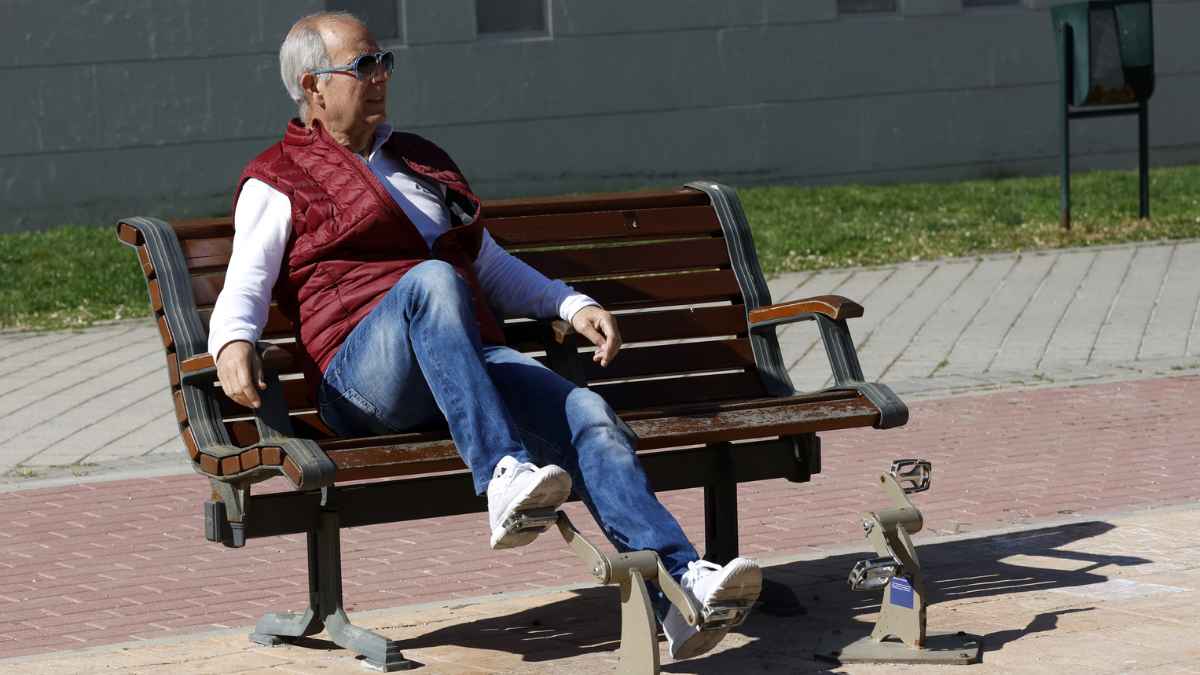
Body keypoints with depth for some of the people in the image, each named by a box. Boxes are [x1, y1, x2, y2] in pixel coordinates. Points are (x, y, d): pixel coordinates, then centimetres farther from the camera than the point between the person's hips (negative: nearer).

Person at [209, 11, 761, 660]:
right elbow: (242, 292, 2)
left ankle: (681, 586, -37)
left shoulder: (422, 161, 32)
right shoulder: (278, 182, 14)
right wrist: (233, 344, -21)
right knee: (432, 279, -37)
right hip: (363, 372, -5)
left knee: (590, 415, -22)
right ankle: (505, 477, -51)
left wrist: (573, 305, 22)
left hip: (471, 357, 5)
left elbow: (492, 266, 37)